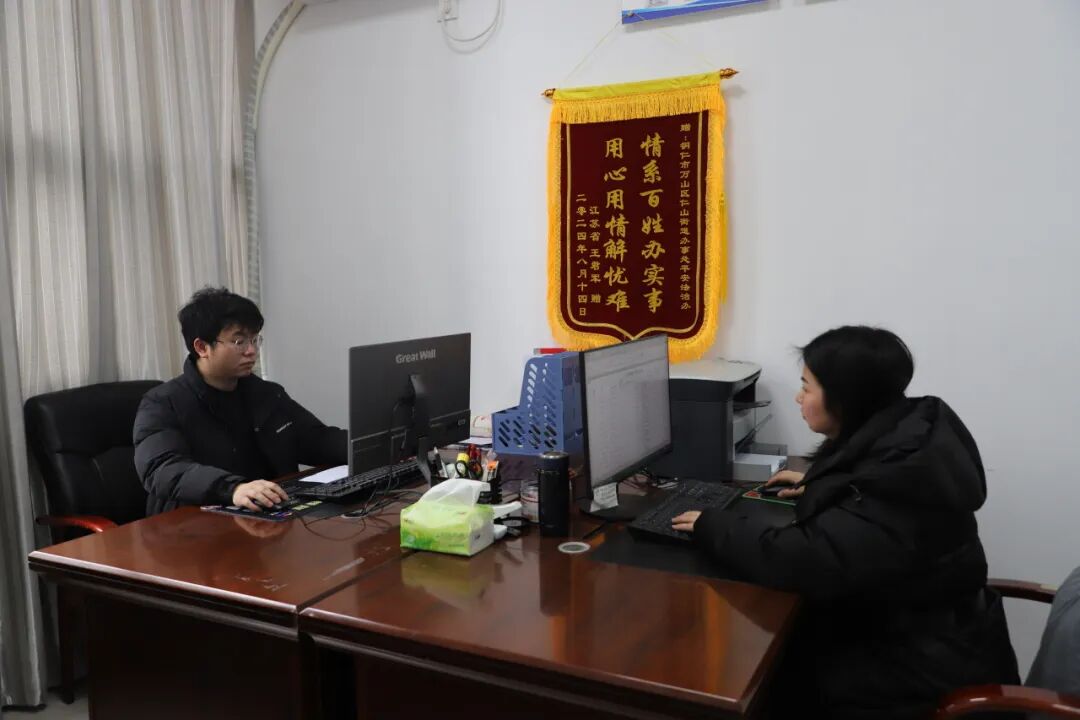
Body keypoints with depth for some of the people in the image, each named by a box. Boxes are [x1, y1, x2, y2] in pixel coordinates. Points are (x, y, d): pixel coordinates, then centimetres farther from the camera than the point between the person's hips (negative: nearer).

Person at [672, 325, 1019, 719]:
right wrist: (817, 485, 14)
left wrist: (712, 525, -22)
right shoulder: (905, 434, -3)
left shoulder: (898, 489, -31)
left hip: (926, 668, -8)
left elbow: (797, 560, -37)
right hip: (916, 634, 8)